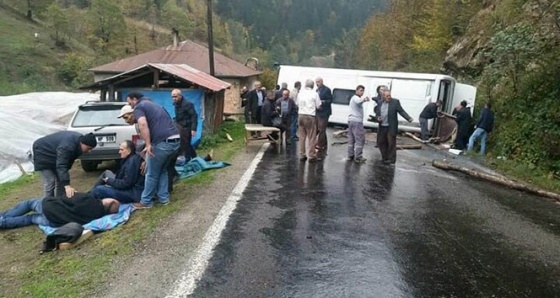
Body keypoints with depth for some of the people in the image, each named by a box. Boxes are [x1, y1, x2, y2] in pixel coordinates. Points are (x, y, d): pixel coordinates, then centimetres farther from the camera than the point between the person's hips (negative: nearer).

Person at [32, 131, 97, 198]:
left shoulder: (79, 140, -11)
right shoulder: (67, 146, -40)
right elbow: (61, 166, -44)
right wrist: (67, 185, -51)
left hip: (53, 155, 9)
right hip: (43, 153, -9)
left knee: (61, 179, 5)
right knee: (50, 182, -14)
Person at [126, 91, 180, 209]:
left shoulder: (139, 107, 4)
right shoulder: (155, 105, 30)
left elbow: (143, 124, -17)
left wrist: (148, 145, -18)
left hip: (162, 142, -8)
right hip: (176, 140, 8)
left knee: (151, 174, 9)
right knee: (163, 170, 25)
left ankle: (146, 202, 20)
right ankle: (164, 198, 28)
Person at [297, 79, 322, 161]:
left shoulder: (300, 93, 7)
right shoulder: (315, 94, -6)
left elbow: (297, 105, 12)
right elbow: (318, 106, -3)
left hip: (301, 115, 5)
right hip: (310, 116, -5)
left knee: (301, 137, 11)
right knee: (311, 137, 2)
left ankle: (302, 155, 16)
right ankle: (312, 155, 5)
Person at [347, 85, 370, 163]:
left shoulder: (353, 98, 23)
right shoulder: (356, 98, -9)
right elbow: (359, 101, -34)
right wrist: (364, 99, -52)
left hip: (351, 120, 10)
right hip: (357, 121, -10)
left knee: (351, 139, 12)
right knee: (360, 139, -7)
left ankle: (350, 155, 16)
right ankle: (358, 157, -8)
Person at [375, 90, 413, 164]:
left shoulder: (395, 102, -4)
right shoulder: (379, 103, 8)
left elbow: (401, 111, -9)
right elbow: (377, 113, 15)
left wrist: (408, 118, -22)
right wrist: (377, 118, -7)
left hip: (391, 128, -5)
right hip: (381, 127, 5)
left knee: (391, 143, -1)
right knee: (381, 143, 11)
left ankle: (391, 159, 11)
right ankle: (385, 158, 25)